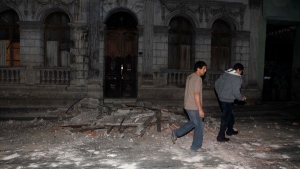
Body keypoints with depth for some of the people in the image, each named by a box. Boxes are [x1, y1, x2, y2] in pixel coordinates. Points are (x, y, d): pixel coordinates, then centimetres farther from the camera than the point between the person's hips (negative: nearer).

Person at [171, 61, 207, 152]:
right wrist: (200, 109, -19)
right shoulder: (197, 78, -18)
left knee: (193, 122, 25)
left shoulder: (190, 77, 11)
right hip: (194, 107, -9)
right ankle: (195, 147, 15)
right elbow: (196, 95, -23)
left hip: (188, 105, 9)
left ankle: (176, 133, 23)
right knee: (199, 126, 5)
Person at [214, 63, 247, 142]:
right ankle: (221, 136, 7)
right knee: (225, 118, 1)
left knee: (230, 115, 26)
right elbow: (236, 92, -20)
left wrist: (219, 93, 20)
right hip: (228, 101, -8)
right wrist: (241, 98, -2)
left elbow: (216, 83, 11)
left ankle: (230, 130, 41)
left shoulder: (225, 74, 8)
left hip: (221, 98, 8)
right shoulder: (237, 78, -15)